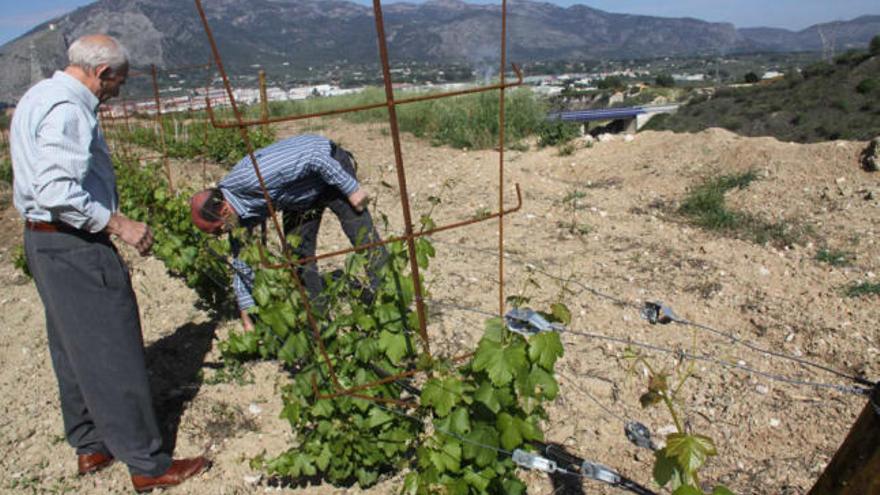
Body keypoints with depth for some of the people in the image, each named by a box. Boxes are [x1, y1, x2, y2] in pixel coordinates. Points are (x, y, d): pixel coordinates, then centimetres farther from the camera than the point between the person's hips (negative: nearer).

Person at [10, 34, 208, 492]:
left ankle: (90, 446, 31)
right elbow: (57, 193, -28)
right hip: (74, 245, -11)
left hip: (40, 238, 11)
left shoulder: (36, 97, 15)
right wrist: (118, 225, -21)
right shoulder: (68, 110, -19)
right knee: (112, 354, -4)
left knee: (72, 350, 17)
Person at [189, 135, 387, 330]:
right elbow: (242, 264, -1)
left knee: (364, 240, -12)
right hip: (303, 193, 7)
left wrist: (352, 189, -26)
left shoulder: (253, 176, -37)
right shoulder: (242, 215, -11)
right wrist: (247, 320, 3)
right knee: (296, 253, 2)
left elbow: (314, 158, -33)